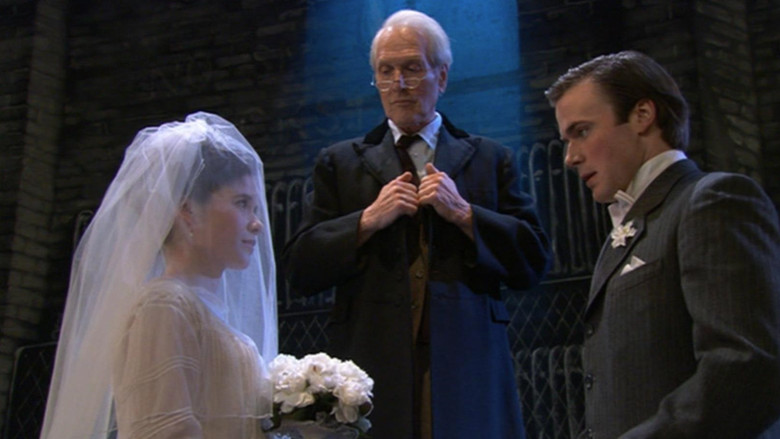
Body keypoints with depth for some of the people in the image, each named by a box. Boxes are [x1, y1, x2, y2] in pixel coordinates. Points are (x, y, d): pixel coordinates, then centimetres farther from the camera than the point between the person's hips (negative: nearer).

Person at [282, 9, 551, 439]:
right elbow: (298, 270, 4)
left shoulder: (491, 159, 12)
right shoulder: (339, 162, 12)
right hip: (373, 369, 0)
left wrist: (464, 213, -7)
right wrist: (368, 220, -8)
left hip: (467, 370, 0)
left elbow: (534, 262, 5)